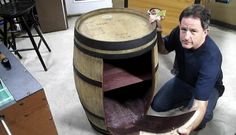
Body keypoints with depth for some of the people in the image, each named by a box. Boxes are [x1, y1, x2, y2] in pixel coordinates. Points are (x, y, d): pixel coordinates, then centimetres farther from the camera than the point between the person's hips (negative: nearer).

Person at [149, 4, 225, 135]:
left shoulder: (211, 58, -42)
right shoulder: (179, 32, -27)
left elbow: (200, 108, -44)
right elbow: (163, 49, -4)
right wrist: (157, 32, -27)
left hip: (209, 86, -4)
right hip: (183, 79, 5)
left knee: (200, 120, -31)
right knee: (157, 105, -7)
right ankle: (188, 100, 17)